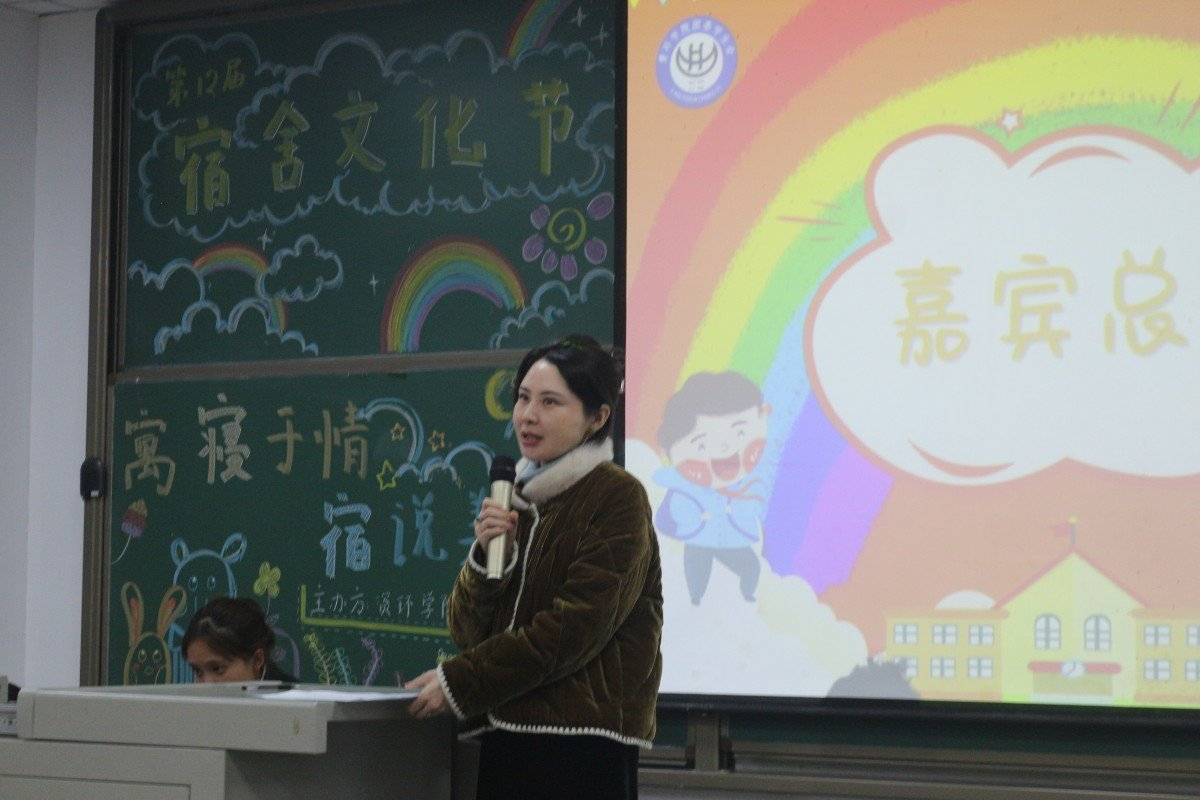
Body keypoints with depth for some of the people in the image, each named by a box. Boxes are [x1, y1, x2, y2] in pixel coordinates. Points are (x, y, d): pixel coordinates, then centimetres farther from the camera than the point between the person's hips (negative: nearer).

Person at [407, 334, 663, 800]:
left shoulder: (618, 496, -5)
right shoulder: (516, 500, 16)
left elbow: (575, 627, -13)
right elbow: (466, 632, 12)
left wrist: (458, 680, -10)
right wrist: (485, 556, -7)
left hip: (581, 740, -6)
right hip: (506, 735, 6)